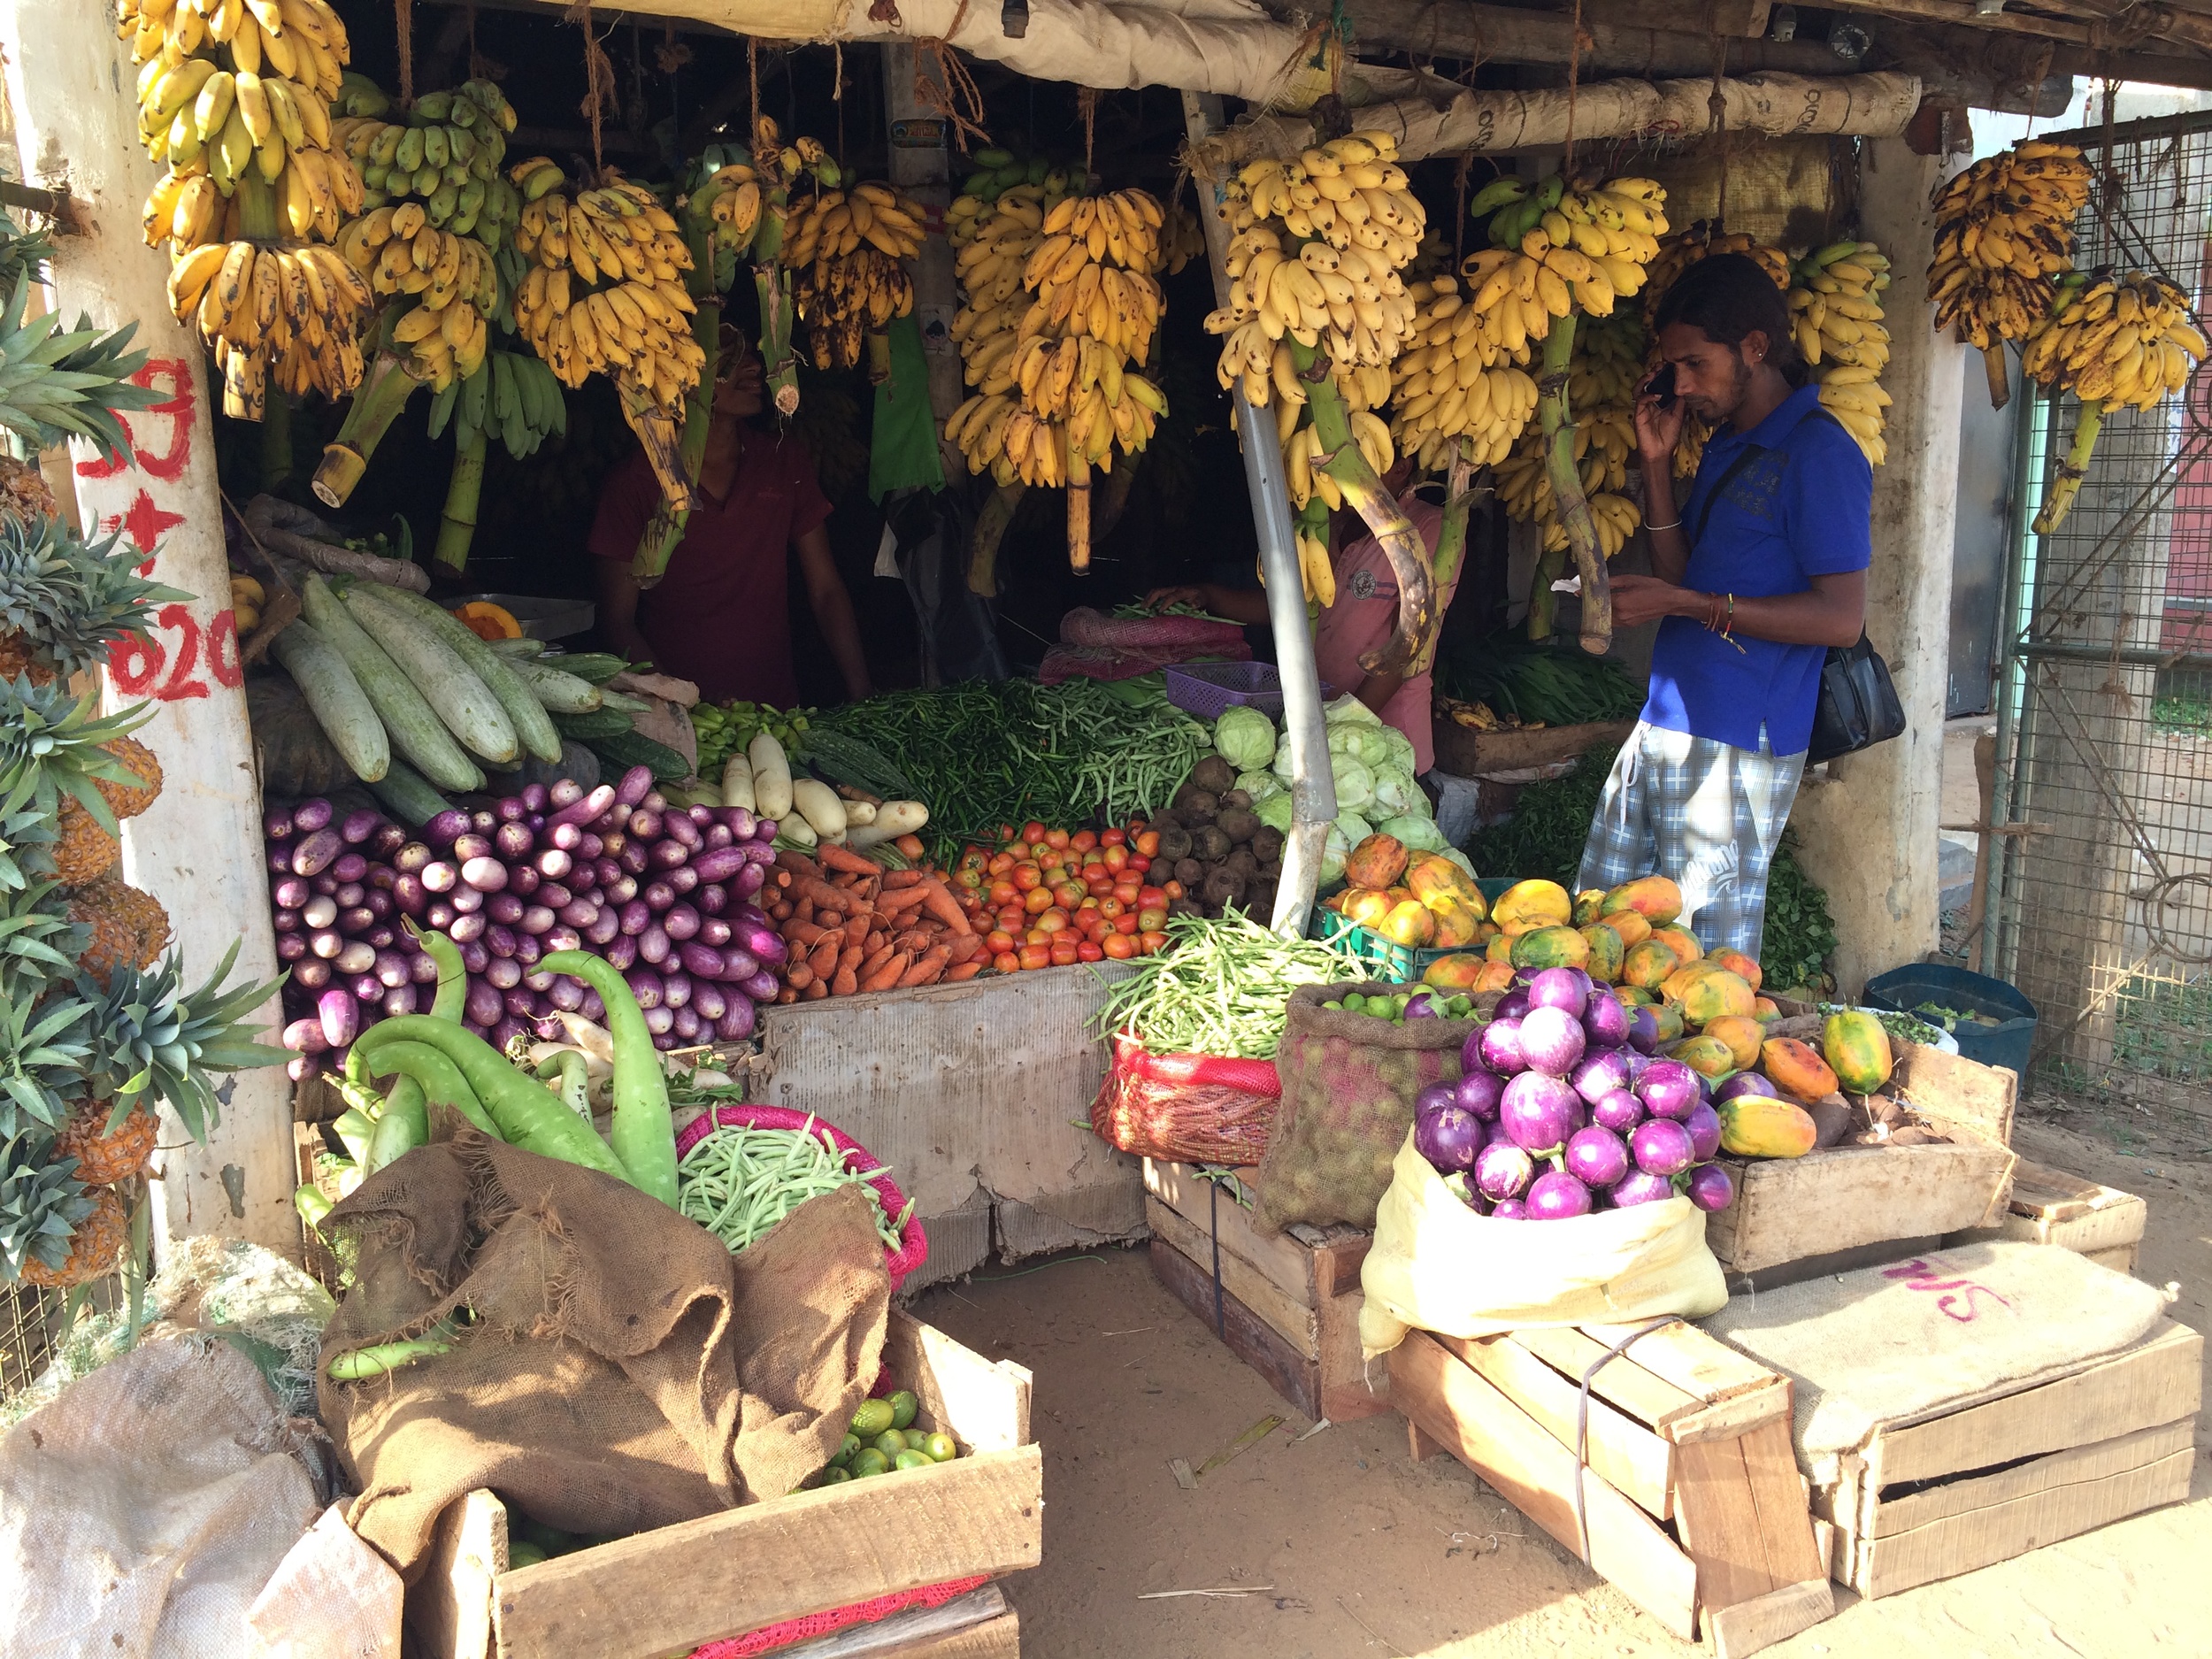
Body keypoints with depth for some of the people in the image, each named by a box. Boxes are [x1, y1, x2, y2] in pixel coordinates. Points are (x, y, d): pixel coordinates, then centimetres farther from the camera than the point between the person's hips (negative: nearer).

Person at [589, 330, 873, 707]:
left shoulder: (784, 460, 8)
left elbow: (826, 590, 8)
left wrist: (862, 699, -3)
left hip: (777, 706, 3)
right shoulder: (636, 482, -1)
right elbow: (618, 620, 0)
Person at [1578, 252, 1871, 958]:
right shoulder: (1725, 443, 17)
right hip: (1662, 728, 9)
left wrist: (1688, 605, -17)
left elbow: (1841, 618, -17)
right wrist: (1657, 464, 7)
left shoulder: (1819, 452, -11)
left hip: (1737, 747, -8)